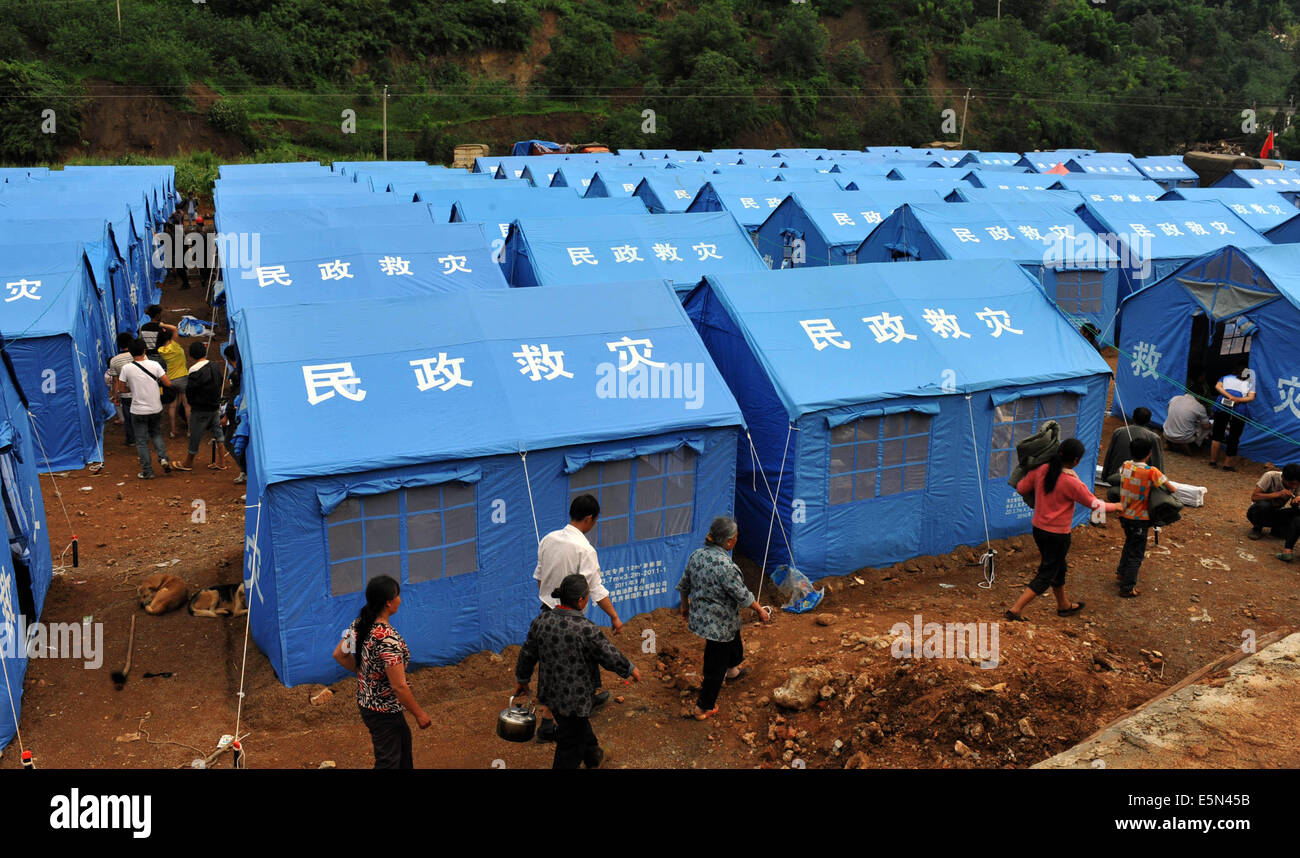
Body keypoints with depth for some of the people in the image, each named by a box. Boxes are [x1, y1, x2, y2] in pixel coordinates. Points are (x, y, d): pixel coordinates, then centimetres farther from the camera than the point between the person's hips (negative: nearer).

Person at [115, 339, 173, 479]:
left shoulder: (126, 368, -9)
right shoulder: (154, 365, -7)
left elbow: (121, 389, -1)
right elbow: (168, 383, -7)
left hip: (138, 411, -2)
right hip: (156, 409, 2)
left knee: (142, 441, 8)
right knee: (156, 434, 23)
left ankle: (147, 471, 12)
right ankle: (163, 457, 1)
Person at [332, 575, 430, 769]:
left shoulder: (359, 624, -7)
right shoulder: (388, 638, -32)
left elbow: (339, 654, 7)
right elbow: (399, 686, -28)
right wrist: (419, 715, -15)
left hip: (365, 701, 9)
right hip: (384, 711, -9)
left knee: (403, 739, 29)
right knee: (388, 761, 9)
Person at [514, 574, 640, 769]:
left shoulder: (541, 620, -9)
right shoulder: (586, 629, -27)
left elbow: (527, 654, 3)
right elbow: (611, 657, -17)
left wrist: (522, 680, 20)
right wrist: (631, 669, 3)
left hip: (550, 692, 7)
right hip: (575, 698, -7)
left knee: (580, 726, 32)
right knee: (570, 746, 10)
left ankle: (593, 755, 55)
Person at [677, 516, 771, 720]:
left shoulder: (696, 555, -6)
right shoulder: (725, 565, -30)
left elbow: (684, 585, 7)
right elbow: (742, 594, -20)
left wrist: (685, 607, 23)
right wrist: (760, 611, -4)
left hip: (699, 616, 8)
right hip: (719, 623, -8)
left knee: (733, 639, 34)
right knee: (716, 665, 9)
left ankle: (734, 668, 61)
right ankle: (704, 708, 21)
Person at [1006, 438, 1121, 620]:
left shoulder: (1041, 470, -6)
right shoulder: (1071, 482, -22)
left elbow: (1021, 488, 6)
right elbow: (1094, 504, -10)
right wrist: (1115, 506, 9)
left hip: (1038, 528, 7)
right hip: (1057, 534, -7)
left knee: (1058, 567, 25)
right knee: (1046, 575, 6)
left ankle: (1064, 605, 43)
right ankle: (1015, 609, 1)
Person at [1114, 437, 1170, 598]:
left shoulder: (1125, 465, -6)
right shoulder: (1151, 471, -22)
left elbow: (1118, 476, 16)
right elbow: (1171, 488, -15)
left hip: (1124, 514, 6)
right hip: (1140, 518, -6)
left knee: (1130, 543, 30)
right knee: (1137, 553, 7)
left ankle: (1121, 572, 41)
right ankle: (1128, 587, 11)